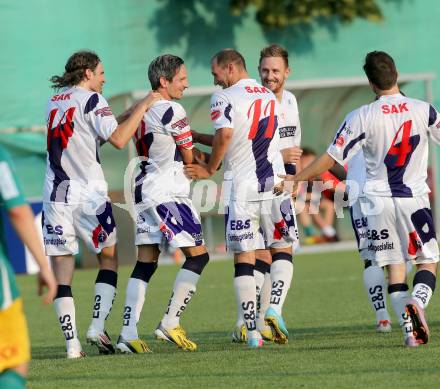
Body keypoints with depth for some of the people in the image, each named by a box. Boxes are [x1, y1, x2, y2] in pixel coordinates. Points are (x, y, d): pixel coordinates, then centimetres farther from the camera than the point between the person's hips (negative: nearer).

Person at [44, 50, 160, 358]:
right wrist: (143, 107, -3)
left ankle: (72, 343, -3)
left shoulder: (54, 101, 15)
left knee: (61, 269, 2)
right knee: (110, 257, 13)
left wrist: (137, 110, 23)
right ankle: (98, 326, -1)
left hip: (55, 195, 5)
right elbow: (118, 139, -14)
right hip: (88, 194, -5)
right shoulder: (91, 100, -5)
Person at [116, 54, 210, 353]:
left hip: (144, 191, 9)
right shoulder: (172, 111, -12)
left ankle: (128, 333, 0)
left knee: (145, 264, 8)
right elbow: (189, 158, -4)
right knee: (198, 255, -1)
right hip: (167, 193, -9)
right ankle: (170, 324, -3)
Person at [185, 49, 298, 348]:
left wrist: (210, 169, -8)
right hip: (274, 183, 4)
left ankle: (252, 331, 0)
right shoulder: (271, 97, 16)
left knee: (244, 259, 2)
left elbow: (225, 135, -22)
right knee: (283, 250, 15)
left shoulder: (224, 99, -5)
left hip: (242, 187, -4)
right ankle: (275, 308, -7)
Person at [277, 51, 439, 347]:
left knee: (394, 268, 7)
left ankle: (409, 328, -3)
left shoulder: (362, 117, -8)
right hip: (414, 198, 0)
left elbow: (332, 158, -7)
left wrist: (295, 180, 3)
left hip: (379, 200, 0)